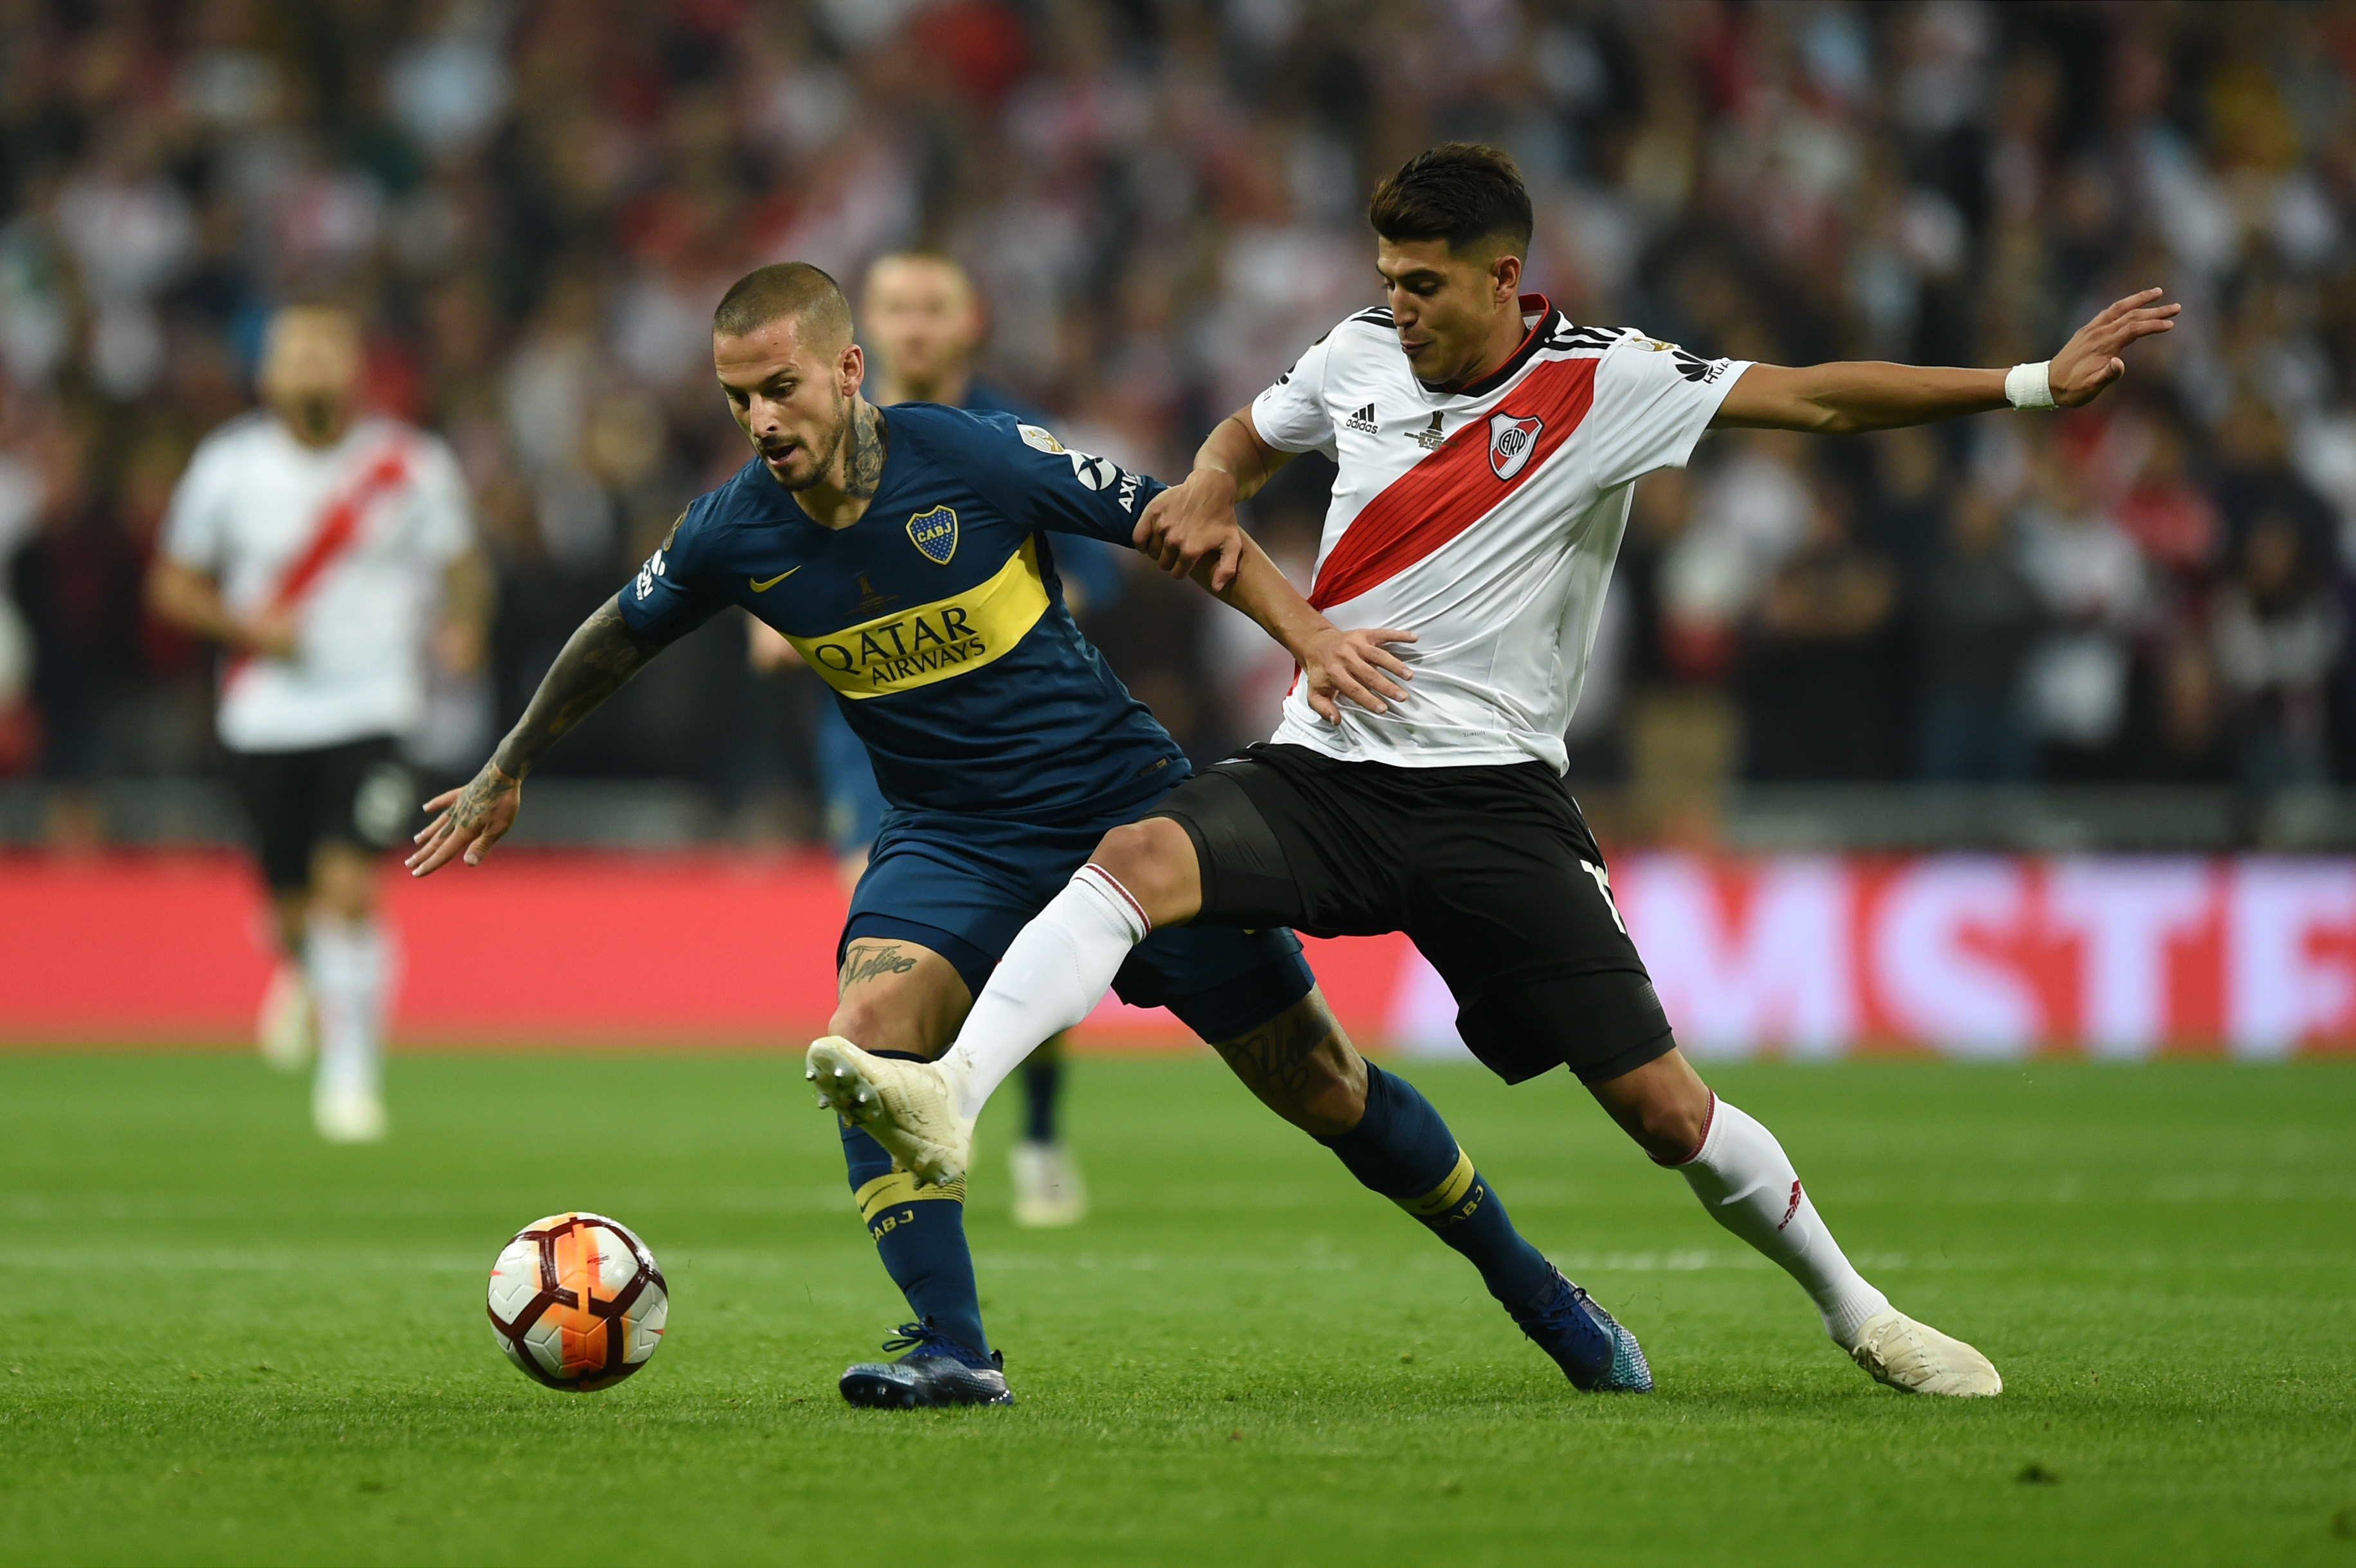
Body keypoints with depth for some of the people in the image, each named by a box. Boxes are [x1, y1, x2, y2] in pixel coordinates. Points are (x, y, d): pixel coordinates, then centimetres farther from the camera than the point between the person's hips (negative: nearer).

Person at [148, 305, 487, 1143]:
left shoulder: (413, 467, -2)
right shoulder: (228, 465, 0)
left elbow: (463, 568, 9)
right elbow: (173, 584, 7)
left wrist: (461, 624, -13)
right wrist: (250, 626, -11)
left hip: (371, 706, -2)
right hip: (265, 718, 2)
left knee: (348, 890, -16)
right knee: (295, 907, 7)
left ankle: (351, 1075, -4)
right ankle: (299, 970, 45)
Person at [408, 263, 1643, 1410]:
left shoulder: (972, 458, -19)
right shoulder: (732, 537, -9)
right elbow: (616, 639, 11)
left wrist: (1310, 635, -21)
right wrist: (506, 774, 21)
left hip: (1124, 797, -2)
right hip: (950, 840, 2)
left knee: (1319, 1079, 2)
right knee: (872, 1026, -27)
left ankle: (1530, 1288, 20)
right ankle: (951, 1350, -23)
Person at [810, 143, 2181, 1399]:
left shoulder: (1608, 386, -5)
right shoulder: (1361, 357, 7)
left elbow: (1821, 401, -8)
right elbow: (1251, 435, 28)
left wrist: (2034, 384, -15)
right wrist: (1207, 501, 5)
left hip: (1493, 799, -3)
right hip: (1323, 769, 3)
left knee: (1665, 1107, -5)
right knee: (1140, 856, -29)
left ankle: (1855, 1309, 18)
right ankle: (948, 1099, -42)